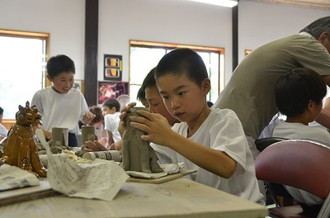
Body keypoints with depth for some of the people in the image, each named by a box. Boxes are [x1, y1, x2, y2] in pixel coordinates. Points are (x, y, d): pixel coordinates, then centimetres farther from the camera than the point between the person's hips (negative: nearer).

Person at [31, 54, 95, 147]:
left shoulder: (77, 95, 7)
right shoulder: (40, 96, -1)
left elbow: (84, 120, 18)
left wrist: (88, 117, -5)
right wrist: (49, 135, -17)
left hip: (71, 140, 2)